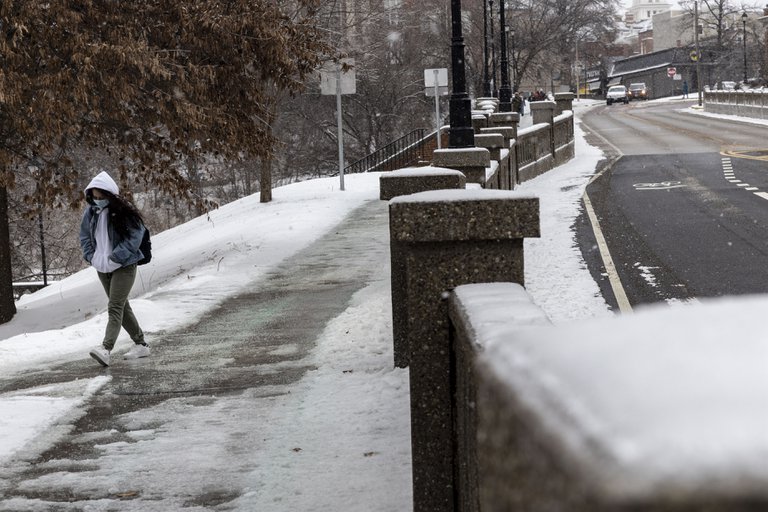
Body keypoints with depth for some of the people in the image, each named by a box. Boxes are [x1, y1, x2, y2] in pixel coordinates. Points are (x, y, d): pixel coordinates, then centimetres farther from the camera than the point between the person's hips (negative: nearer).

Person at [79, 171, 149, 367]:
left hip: (123, 266, -7)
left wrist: (114, 257, -20)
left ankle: (106, 349, -27)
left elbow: (135, 236, -17)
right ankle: (141, 344, 25)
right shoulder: (90, 212, 3)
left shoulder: (123, 212, -14)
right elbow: (84, 236, 13)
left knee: (115, 307, -16)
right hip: (102, 269, 7)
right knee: (122, 307, 14)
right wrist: (92, 257, -3)